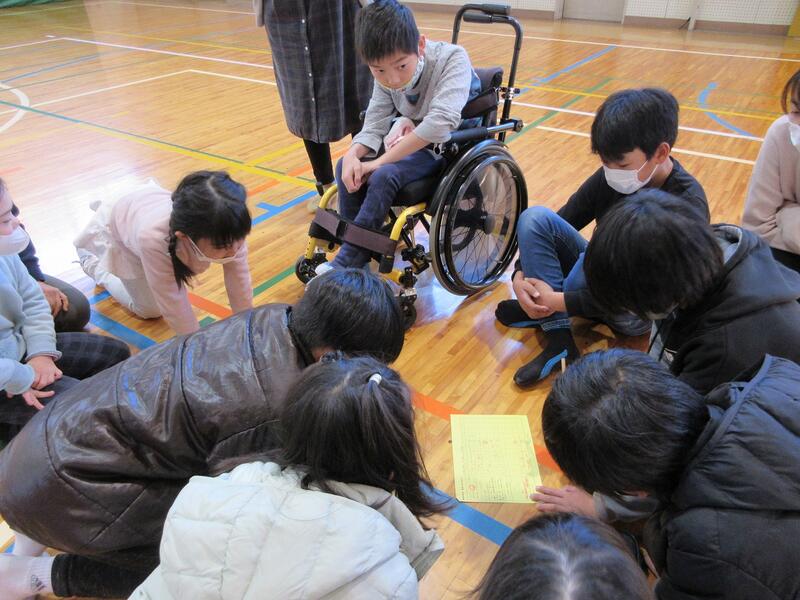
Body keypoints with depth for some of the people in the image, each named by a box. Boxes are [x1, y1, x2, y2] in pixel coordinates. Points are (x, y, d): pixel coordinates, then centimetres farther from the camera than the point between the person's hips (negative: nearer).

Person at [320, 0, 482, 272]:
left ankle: (346, 263, -16)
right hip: (414, 137, 6)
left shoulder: (452, 58, -27)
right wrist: (354, 155, -30)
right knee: (347, 166, -12)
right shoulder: (386, 75, -9)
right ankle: (358, 248, 0)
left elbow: (441, 122, -39)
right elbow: (373, 126, -7)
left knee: (384, 176, -28)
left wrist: (380, 161, -35)